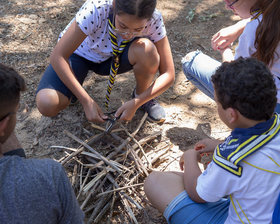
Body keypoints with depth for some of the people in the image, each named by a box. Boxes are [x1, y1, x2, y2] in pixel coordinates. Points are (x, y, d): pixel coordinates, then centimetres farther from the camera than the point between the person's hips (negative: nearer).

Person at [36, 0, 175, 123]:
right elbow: (58, 56, -31)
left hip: (112, 57, 2)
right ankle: (74, 91, 7)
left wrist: (136, 103, -32)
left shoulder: (153, 20, -27)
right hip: (80, 55, -1)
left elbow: (168, 74, -20)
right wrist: (87, 102, -35)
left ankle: (140, 95, -2)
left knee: (147, 50, -33)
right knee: (46, 104, -28)